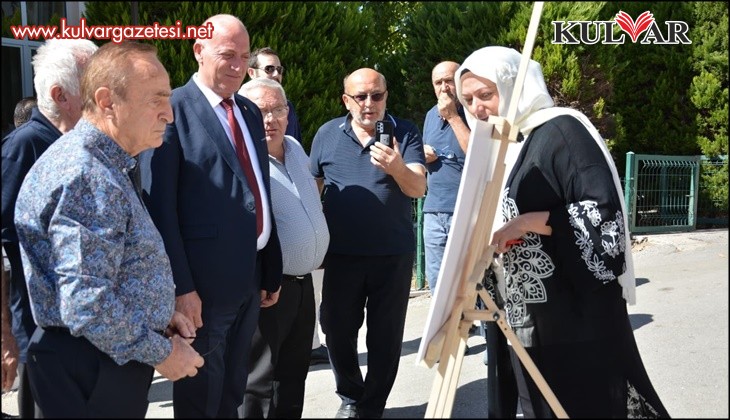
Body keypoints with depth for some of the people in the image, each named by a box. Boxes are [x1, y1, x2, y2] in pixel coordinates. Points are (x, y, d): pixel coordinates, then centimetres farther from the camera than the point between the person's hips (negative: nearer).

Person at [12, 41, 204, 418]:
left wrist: (160, 315, 7)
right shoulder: (86, 178, -23)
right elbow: (88, 307, -30)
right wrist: (161, 353, -16)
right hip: (90, 371, -10)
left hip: (111, 362, 10)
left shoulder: (106, 167, 11)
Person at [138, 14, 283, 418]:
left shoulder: (250, 112, 13)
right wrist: (180, 285, -19)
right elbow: (159, 205, -15)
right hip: (204, 279, -7)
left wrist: (271, 270, 16)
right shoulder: (172, 110, -10)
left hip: (250, 276, 7)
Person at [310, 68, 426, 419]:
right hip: (342, 253, 2)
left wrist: (399, 169, -37)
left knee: (386, 335, 7)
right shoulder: (327, 134, 1)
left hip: (394, 254, -1)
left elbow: (418, 188, -15)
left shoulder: (405, 133, -4)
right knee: (337, 329, 9)